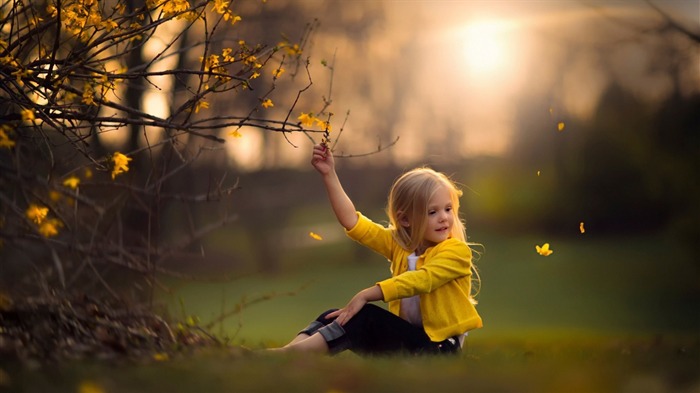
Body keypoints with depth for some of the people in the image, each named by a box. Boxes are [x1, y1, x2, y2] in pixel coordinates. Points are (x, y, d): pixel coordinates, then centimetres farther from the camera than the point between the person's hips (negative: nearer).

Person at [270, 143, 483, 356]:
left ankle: (292, 352, -32)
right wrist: (329, 175, -2)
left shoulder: (457, 251, -10)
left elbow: (421, 280, -24)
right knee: (335, 317, -6)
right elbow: (352, 221, 5)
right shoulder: (398, 243, 9)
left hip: (438, 346, -7)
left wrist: (366, 295, -30)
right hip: (406, 336, 7)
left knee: (366, 317, -25)